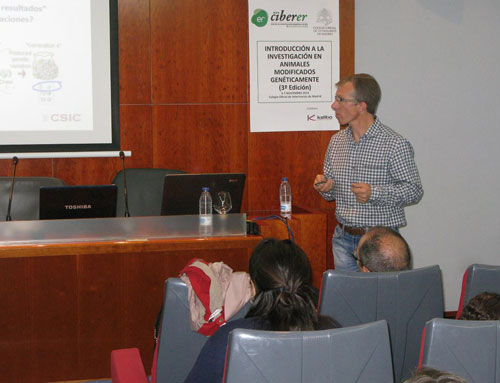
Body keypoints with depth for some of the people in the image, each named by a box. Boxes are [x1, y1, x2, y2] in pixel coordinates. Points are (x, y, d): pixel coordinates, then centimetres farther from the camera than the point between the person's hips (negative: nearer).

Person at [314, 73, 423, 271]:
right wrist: (325, 187, -4)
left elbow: (414, 191, -11)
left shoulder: (395, 145, -11)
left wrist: (374, 193, -23)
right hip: (343, 238, 5)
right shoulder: (336, 141, 9)